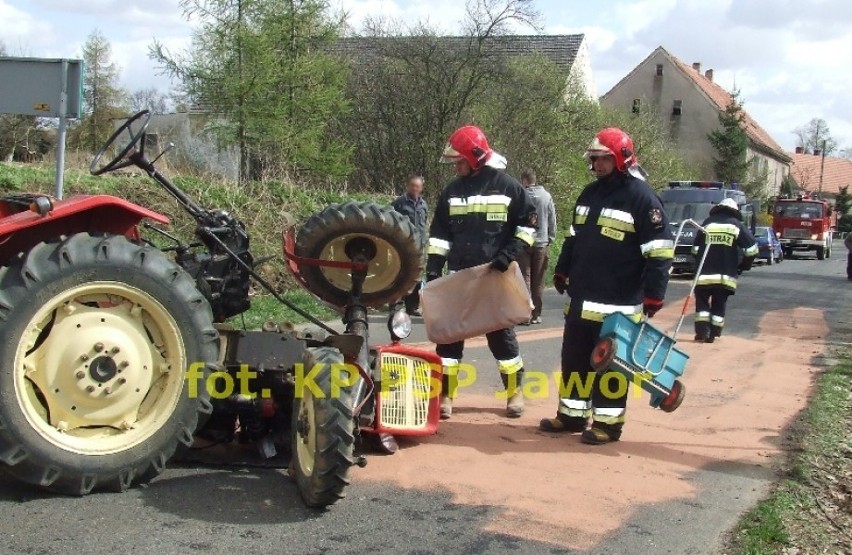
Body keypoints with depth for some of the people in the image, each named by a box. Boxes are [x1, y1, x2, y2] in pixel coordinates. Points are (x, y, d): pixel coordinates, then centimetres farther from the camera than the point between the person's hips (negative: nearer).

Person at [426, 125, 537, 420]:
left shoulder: (506, 185, -5)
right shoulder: (452, 190, 7)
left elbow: (528, 223, -1)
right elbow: (439, 233, 11)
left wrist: (509, 253, -13)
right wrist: (433, 269, 1)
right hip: (458, 276, 4)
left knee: (501, 334, 5)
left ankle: (515, 392, 20)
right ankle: (445, 395, 10)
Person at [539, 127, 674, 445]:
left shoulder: (641, 197, -11)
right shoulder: (589, 194, 13)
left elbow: (659, 252, -13)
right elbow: (573, 238, 24)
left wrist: (653, 296, -16)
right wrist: (562, 272, 24)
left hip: (617, 304, -7)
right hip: (581, 299, 8)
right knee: (574, 359, 13)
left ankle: (608, 422, 9)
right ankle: (572, 415, 24)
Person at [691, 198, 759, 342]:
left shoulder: (707, 223, 7)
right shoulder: (736, 225, 4)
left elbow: (695, 249, 7)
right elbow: (752, 248, -2)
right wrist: (744, 265, 11)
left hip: (705, 273, 0)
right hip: (726, 275, 0)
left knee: (702, 300, 11)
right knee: (719, 304, 11)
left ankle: (702, 331, 0)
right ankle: (713, 333, 7)